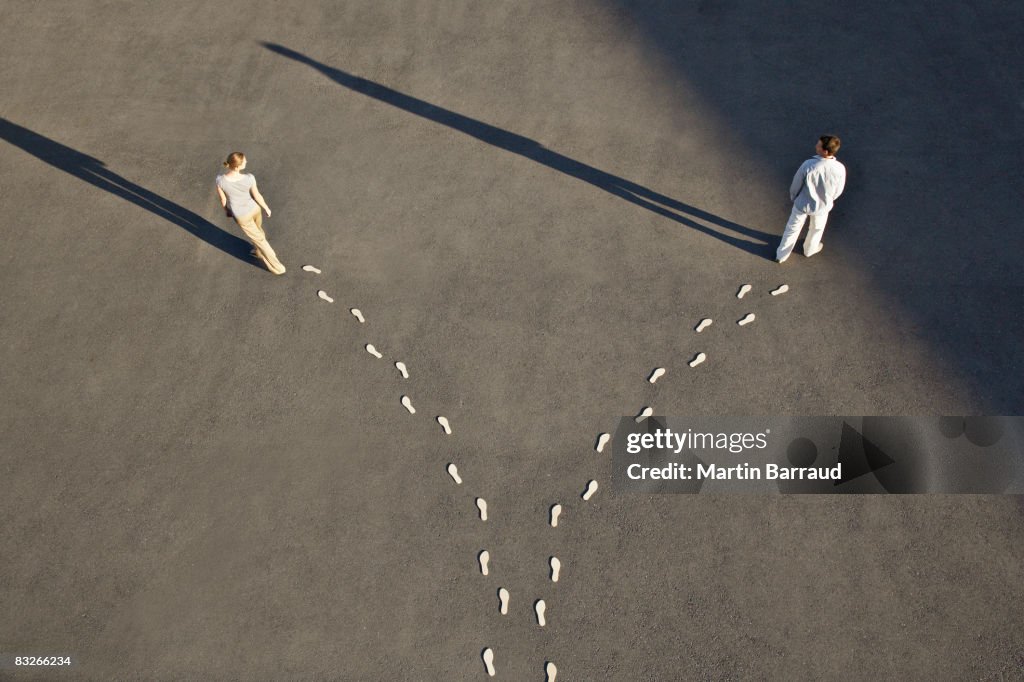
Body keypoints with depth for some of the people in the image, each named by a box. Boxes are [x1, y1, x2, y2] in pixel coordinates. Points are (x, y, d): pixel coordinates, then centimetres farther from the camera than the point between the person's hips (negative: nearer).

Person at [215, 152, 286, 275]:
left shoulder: (220, 180, -30)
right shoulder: (249, 178, -30)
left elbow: (223, 199, -13)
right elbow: (257, 196, -14)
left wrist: (226, 210, 10)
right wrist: (266, 208, 6)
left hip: (242, 216, -1)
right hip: (254, 209, 1)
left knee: (259, 239, 19)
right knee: (258, 230, 33)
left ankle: (277, 267, 31)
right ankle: (259, 252, 61)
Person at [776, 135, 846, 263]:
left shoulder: (808, 165, -32)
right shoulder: (840, 169, -25)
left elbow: (796, 185, -16)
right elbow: (838, 191, -7)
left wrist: (793, 197, 6)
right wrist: (827, 200, 15)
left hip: (802, 204, -1)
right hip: (822, 206, 1)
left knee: (792, 228, 22)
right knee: (817, 229, 31)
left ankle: (781, 255, 38)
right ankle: (809, 249, 56)